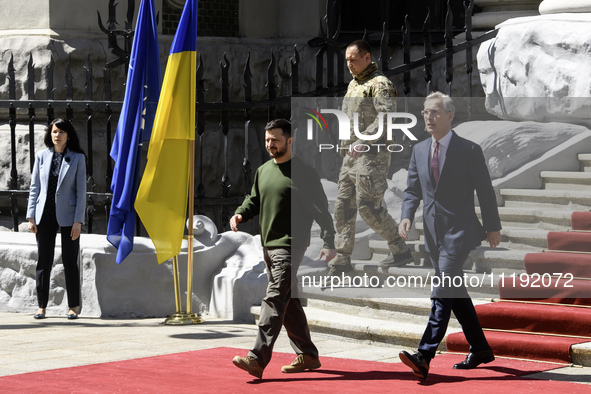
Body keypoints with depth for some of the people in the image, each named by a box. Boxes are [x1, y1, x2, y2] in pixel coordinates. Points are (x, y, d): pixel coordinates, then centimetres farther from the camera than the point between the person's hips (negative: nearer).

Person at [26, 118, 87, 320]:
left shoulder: (78, 158, 0)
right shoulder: (41, 156, 6)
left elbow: (81, 190, -2)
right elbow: (34, 187, 8)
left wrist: (78, 220, -8)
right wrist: (31, 216, 1)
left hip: (68, 215, -2)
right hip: (45, 215, 2)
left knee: (70, 261, 0)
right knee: (44, 261, 4)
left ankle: (73, 306, 8)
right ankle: (42, 306, 10)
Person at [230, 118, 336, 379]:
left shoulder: (303, 173, -7)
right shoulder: (263, 171, 14)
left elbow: (321, 209, -7)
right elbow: (254, 199, 24)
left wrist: (329, 243, -13)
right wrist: (240, 214, 2)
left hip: (290, 246, -8)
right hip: (268, 245, 8)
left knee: (275, 299, -15)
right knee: (289, 302, 13)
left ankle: (257, 359, -23)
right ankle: (307, 355, 22)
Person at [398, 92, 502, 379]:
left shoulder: (469, 150, -6)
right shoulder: (419, 150, 10)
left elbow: (485, 191, -1)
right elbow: (412, 189, 13)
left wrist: (493, 227, 1)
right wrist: (407, 216, -5)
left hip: (459, 231, -7)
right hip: (433, 233, 7)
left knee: (442, 291, -17)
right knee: (455, 294, 13)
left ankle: (425, 356, -25)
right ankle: (480, 350, 27)